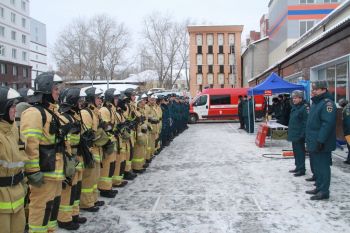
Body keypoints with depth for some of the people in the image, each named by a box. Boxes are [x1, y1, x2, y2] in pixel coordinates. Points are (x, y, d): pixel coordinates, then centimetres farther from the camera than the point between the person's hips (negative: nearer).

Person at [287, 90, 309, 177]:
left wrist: (303, 134, -21)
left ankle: (301, 170, 6)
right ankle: (298, 167, 27)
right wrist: (290, 131, 20)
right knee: (296, 151, 16)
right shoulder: (294, 107, 14)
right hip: (294, 134, 9)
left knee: (300, 152, -2)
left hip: (299, 134, -9)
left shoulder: (305, 107, -14)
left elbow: (306, 122, -19)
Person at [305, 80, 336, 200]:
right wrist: (310, 140, 21)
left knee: (323, 167, -3)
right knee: (317, 166, 17)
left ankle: (324, 191, 5)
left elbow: (327, 124, -24)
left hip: (321, 145, -10)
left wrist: (320, 140, -26)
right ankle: (319, 188, 28)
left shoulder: (327, 103, -16)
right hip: (313, 143, 10)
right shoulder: (315, 103, 16)